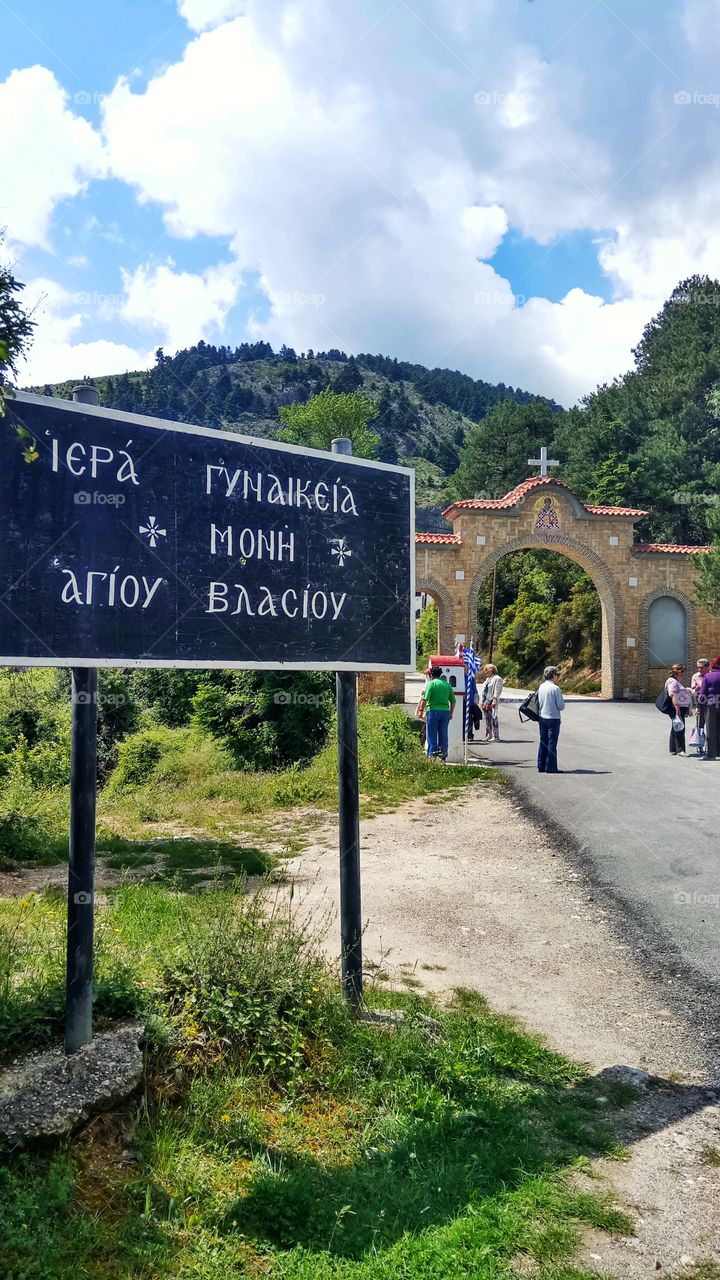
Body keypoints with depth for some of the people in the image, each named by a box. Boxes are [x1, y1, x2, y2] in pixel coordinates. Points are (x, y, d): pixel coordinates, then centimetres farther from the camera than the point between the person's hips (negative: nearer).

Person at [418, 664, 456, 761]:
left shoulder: (431, 683, -4)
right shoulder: (447, 684, 12)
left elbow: (425, 699, -12)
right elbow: (453, 701, 13)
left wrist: (421, 710, -4)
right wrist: (451, 713, 20)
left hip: (433, 711, -4)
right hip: (445, 711, 4)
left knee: (431, 735, 2)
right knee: (443, 734, 9)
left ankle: (431, 755, 1)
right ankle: (443, 755, 9)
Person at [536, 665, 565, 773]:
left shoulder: (541, 687, 5)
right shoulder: (555, 688, -14)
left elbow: (538, 703, 10)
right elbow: (561, 706, -12)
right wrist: (562, 700, 7)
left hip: (542, 718, 6)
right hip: (553, 718, -6)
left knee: (543, 742, 12)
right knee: (552, 742, -1)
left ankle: (541, 766, 15)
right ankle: (550, 767, 0)